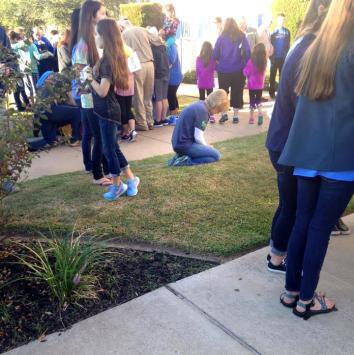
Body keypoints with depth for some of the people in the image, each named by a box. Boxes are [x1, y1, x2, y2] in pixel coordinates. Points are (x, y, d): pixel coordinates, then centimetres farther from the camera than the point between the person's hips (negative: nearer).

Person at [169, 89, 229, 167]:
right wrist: (207, 147, 1)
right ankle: (186, 161, -14)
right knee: (216, 155, -9)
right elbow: (198, 137, -18)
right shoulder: (202, 110, -17)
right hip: (185, 145, -10)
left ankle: (182, 155, 8)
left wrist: (206, 146, 10)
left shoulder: (199, 105, 12)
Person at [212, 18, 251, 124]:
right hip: (238, 70, 1)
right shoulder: (242, 37, -1)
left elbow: (215, 53, -4)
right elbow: (248, 52, -3)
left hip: (223, 70, 0)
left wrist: (218, 61, 13)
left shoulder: (222, 37, -2)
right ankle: (235, 116, 10)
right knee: (237, 93, 9)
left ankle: (224, 114, 4)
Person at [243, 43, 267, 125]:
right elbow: (264, 72, 7)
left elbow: (246, 72, -11)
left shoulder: (251, 61, -17)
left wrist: (245, 69, 8)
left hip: (252, 84, -3)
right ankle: (260, 112, -8)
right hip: (260, 85, 3)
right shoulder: (265, 61, -5)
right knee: (258, 99, 16)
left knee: (252, 100, 9)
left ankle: (251, 118, 13)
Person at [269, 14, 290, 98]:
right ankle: (272, 92, 8)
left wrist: (287, 55, -2)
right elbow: (270, 44, -1)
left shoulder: (287, 32, 4)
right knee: (273, 75, 3)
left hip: (283, 57, 1)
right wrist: (271, 56, -10)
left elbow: (288, 45, 7)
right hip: (274, 57, -1)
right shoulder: (273, 31, 1)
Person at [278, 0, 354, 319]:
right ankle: (306, 300, 13)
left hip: (307, 151, 6)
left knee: (303, 220, 12)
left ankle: (291, 291, 22)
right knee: (321, 226, 2)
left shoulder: (315, 49, 13)